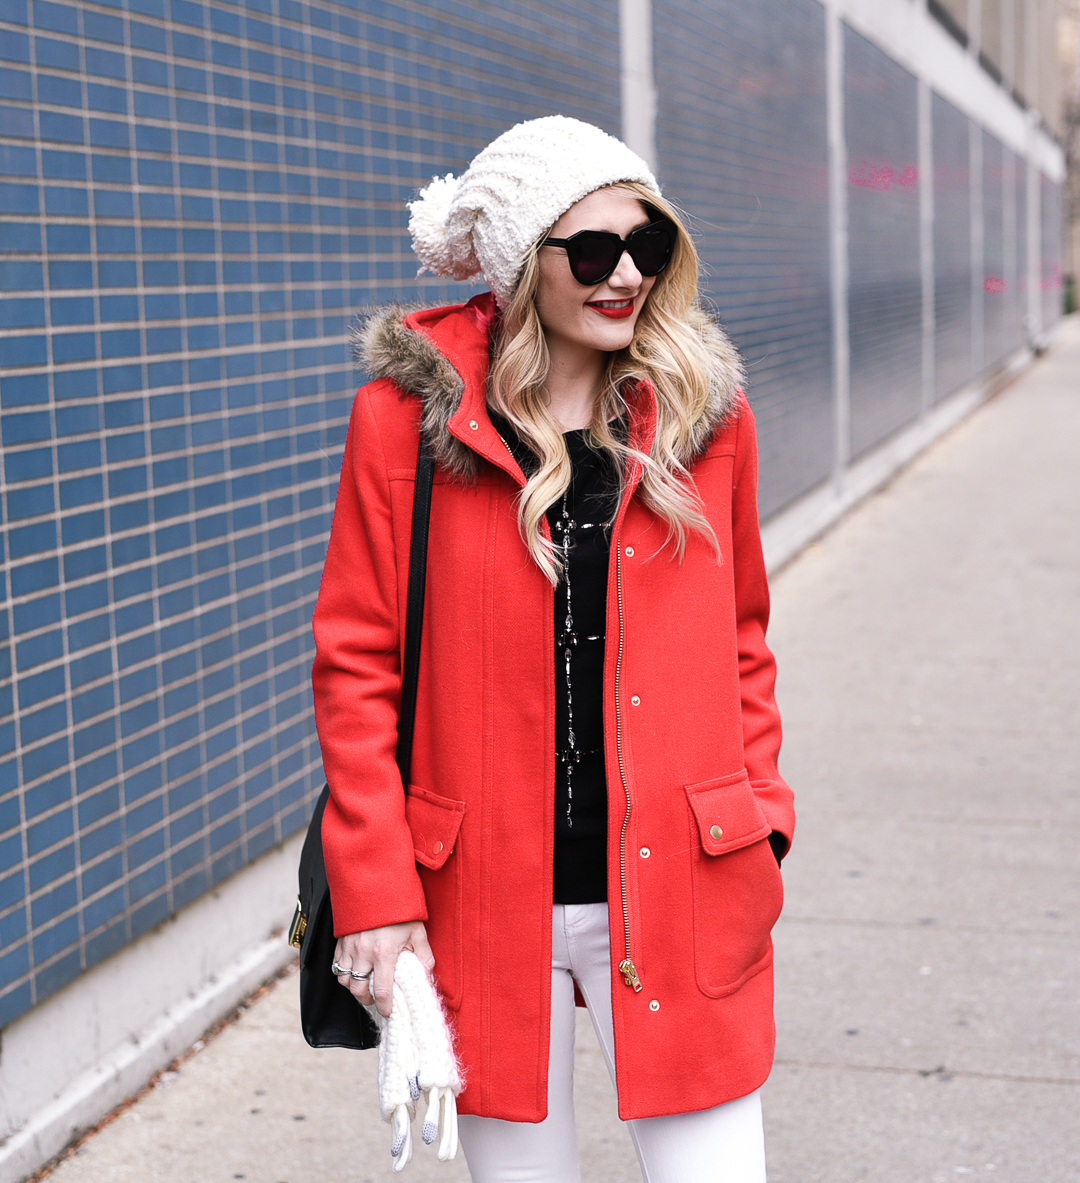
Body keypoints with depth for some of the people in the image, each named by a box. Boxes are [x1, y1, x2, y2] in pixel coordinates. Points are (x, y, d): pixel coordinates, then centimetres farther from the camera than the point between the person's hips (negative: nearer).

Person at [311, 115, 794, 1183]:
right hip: (485, 902, -1)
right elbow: (355, 666, -3)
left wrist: (758, 818, 4)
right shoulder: (408, 414, -4)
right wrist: (377, 897, -7)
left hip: (676, 894, 2)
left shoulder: (707, 411, 4)